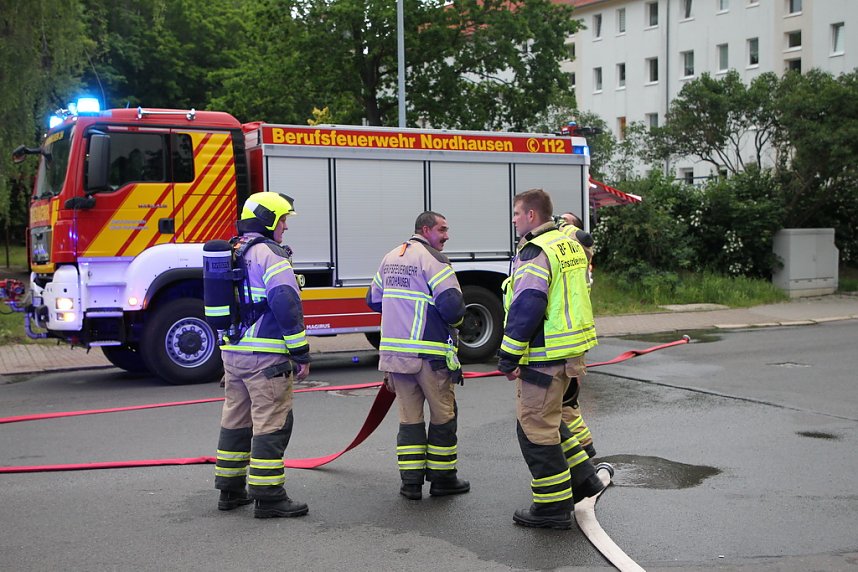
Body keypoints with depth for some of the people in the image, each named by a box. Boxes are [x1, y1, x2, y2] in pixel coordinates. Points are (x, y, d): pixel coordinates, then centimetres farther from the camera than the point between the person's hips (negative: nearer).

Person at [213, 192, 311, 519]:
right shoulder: (270, 254, -12)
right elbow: (286, 305, -20)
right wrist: (301, 354, -16)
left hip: (233, 353, 9)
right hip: (265, 356, -9)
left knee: (236, 420, 16)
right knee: (271, 424, -5)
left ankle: (230, 490, 23)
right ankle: (268, 497, -4)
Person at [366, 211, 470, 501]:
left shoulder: (390, 259, 13)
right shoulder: (432, 259, -12)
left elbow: (374, 300, 23)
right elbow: (452, 305, -19)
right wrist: (455, 321, 2)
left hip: (394, 352, 7)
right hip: (429, 353, -7)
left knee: (409, 417, 12)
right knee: (443, 416, 8)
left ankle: (411, 482, 12)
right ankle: (442, 478, 15)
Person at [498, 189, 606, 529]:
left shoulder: (534, 253, -16)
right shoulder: (571, 246, 15)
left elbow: (526, 310, -22)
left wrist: (508, 358, -16)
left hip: (544, 357, -10)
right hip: (572, 351, 10)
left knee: (535, 428, -1)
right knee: (547, 420, 23)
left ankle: (553, 508, 5)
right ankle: (582, 479, 27)